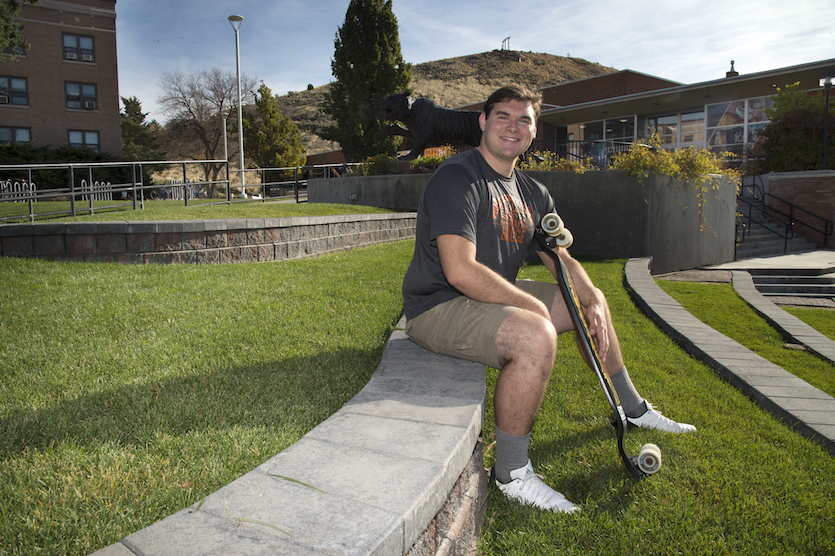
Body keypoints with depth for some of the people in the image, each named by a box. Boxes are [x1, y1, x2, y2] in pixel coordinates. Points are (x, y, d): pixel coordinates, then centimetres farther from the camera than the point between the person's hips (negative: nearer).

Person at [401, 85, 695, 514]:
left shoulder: (533, 194, 10)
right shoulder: (457, 178, -18)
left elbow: (560, 258, 17)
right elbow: (461, 271, -28)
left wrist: (592, 297, -2)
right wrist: (534, 305, -22)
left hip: (497, 298, 9)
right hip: (438, 307, -9)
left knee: (591, 301, 17)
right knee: (535, 335, -35)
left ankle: (633, 409, 37)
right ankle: (511, 472, -15)